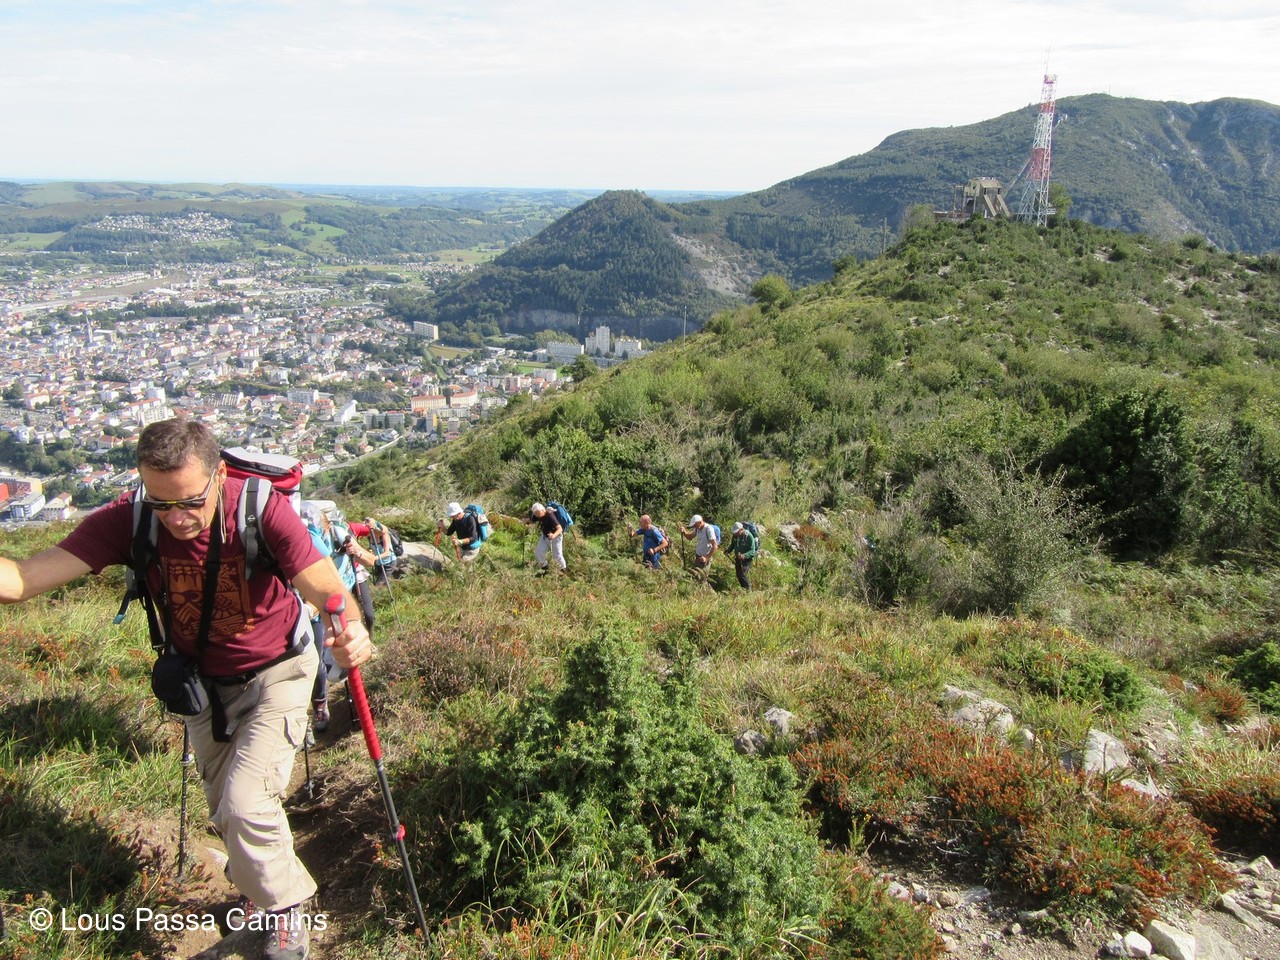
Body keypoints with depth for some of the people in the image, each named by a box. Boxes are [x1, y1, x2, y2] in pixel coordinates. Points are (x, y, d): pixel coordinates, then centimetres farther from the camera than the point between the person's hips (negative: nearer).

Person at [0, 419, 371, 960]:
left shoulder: (262, 509, -31)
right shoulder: (128, 519, -24)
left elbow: (327, 589, -39)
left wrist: (351, 631, -61)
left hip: (273, 672, -4)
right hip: (202, 681, 4)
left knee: (246, 805, -16)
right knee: (226, 814, 19)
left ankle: (286, 911, 14)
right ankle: (264, 889, 49)